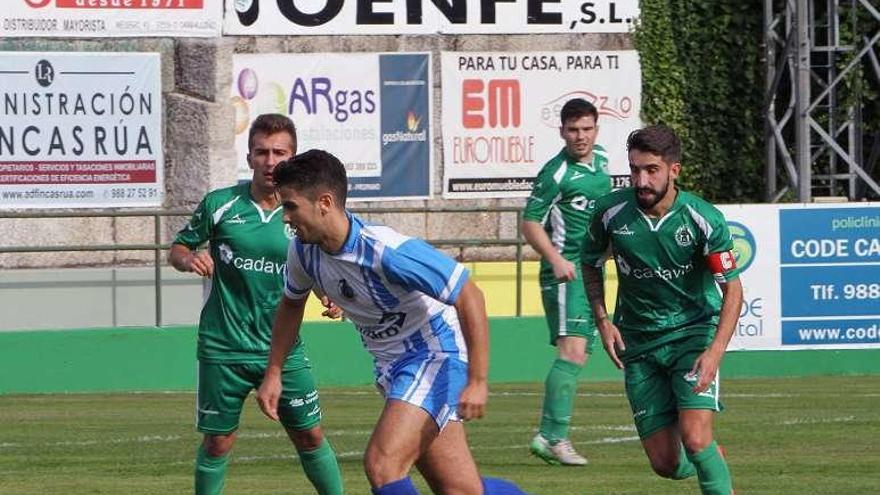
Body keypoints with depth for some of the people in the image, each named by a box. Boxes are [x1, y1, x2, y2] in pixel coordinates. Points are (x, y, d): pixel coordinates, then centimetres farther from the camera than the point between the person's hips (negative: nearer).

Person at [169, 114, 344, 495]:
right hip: (223, 349, -1)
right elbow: (177, 250, 7)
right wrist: (190, 259, -16)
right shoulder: (220, 205, -4)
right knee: (218, 442, 5)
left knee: (310, 436, 2)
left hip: (283, 348, 1)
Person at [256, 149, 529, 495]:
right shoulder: (303, 252, -5)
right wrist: (273, 373, 16)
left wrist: (477, 382, -28)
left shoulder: (385, 252, -28)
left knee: (381, 464, -23)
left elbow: (469, 297, -26)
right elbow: (291, 304, 19)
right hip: (390, 365, 7)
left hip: (435, 356, -7)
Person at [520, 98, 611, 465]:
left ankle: (552, 437, 14)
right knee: (572, 350, -20)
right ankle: (552, 436, -24)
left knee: (579, 355, 9)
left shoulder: (601, 160, 11)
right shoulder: (557, 173, -14)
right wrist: (556, 259, -24)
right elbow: (530, 222, -14)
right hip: (566, 271, -9)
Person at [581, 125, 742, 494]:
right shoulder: (611, 212, -9)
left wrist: (715, 352, -21)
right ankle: (711, 462, 35)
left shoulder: (704, 220, -16)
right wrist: (602, 321, 0)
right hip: (638, 342, 3)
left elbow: (732, 288, -10)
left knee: (695, 440, -22)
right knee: (665, 463, 1)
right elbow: (591, 263, 11)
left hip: (694, 332, -3)